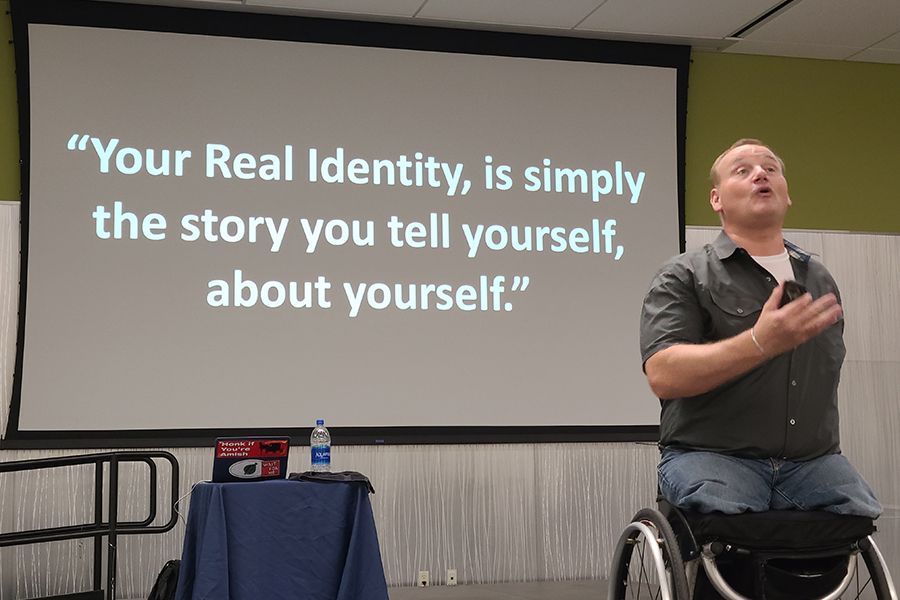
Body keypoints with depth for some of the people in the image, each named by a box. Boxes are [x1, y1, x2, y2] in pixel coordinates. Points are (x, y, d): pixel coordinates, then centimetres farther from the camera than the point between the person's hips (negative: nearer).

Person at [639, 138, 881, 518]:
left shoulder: (820, 280, 22)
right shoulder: (684, 277, 2)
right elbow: (663, 376, -14)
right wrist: (761, 343, -23)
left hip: (812, 459, 5)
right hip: (712, 455, -4)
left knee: (863, 517, -21)